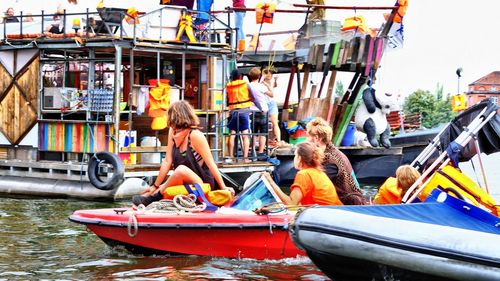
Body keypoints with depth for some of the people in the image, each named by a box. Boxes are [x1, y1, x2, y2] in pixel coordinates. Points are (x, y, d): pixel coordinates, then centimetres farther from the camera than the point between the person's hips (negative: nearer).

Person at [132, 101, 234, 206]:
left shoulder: (195, 136, -15)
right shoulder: (173, 133, 2)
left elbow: (210, 163, -15)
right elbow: (167, 162, 1)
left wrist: (223, 187, -16)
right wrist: (155, 186, -2)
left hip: (203, 184, -7)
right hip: (186, 185, 7)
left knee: (181, 170, -32)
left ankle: (154, 197, -18)